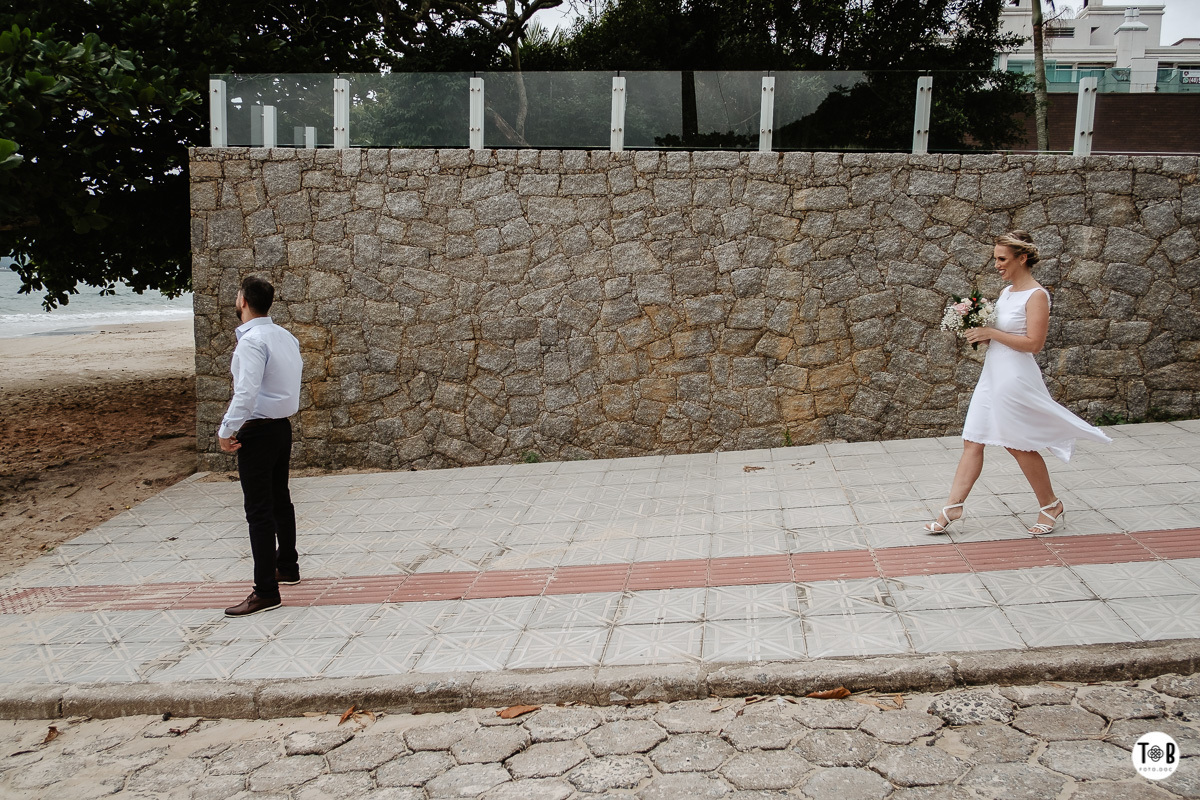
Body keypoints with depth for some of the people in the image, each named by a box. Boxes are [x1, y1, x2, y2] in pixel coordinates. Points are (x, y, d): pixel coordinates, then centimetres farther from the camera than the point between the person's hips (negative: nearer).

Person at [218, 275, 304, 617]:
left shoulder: (252, 341, -18)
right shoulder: (285, 337, 8)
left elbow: (246, 392, -28)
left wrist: (227, 430, -20)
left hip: (257, 431, -9)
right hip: (283, 426, 9)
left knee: (259, 511, -6)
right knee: (280, 500, 22)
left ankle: (266, 591, -3)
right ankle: (287, 566, 37)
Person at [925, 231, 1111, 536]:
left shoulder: (1036, 295, -13)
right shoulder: (1006, 291, 12)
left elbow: (1033, 343, -20)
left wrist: (991, 333, -19)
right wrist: (978, 332, 2)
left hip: (1015, 378, -8)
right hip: (992, 374, 8)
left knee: (1020, 445, 3)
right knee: (972, 442, 5)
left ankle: (1051, 506, 22)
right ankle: (953, 507, 7)